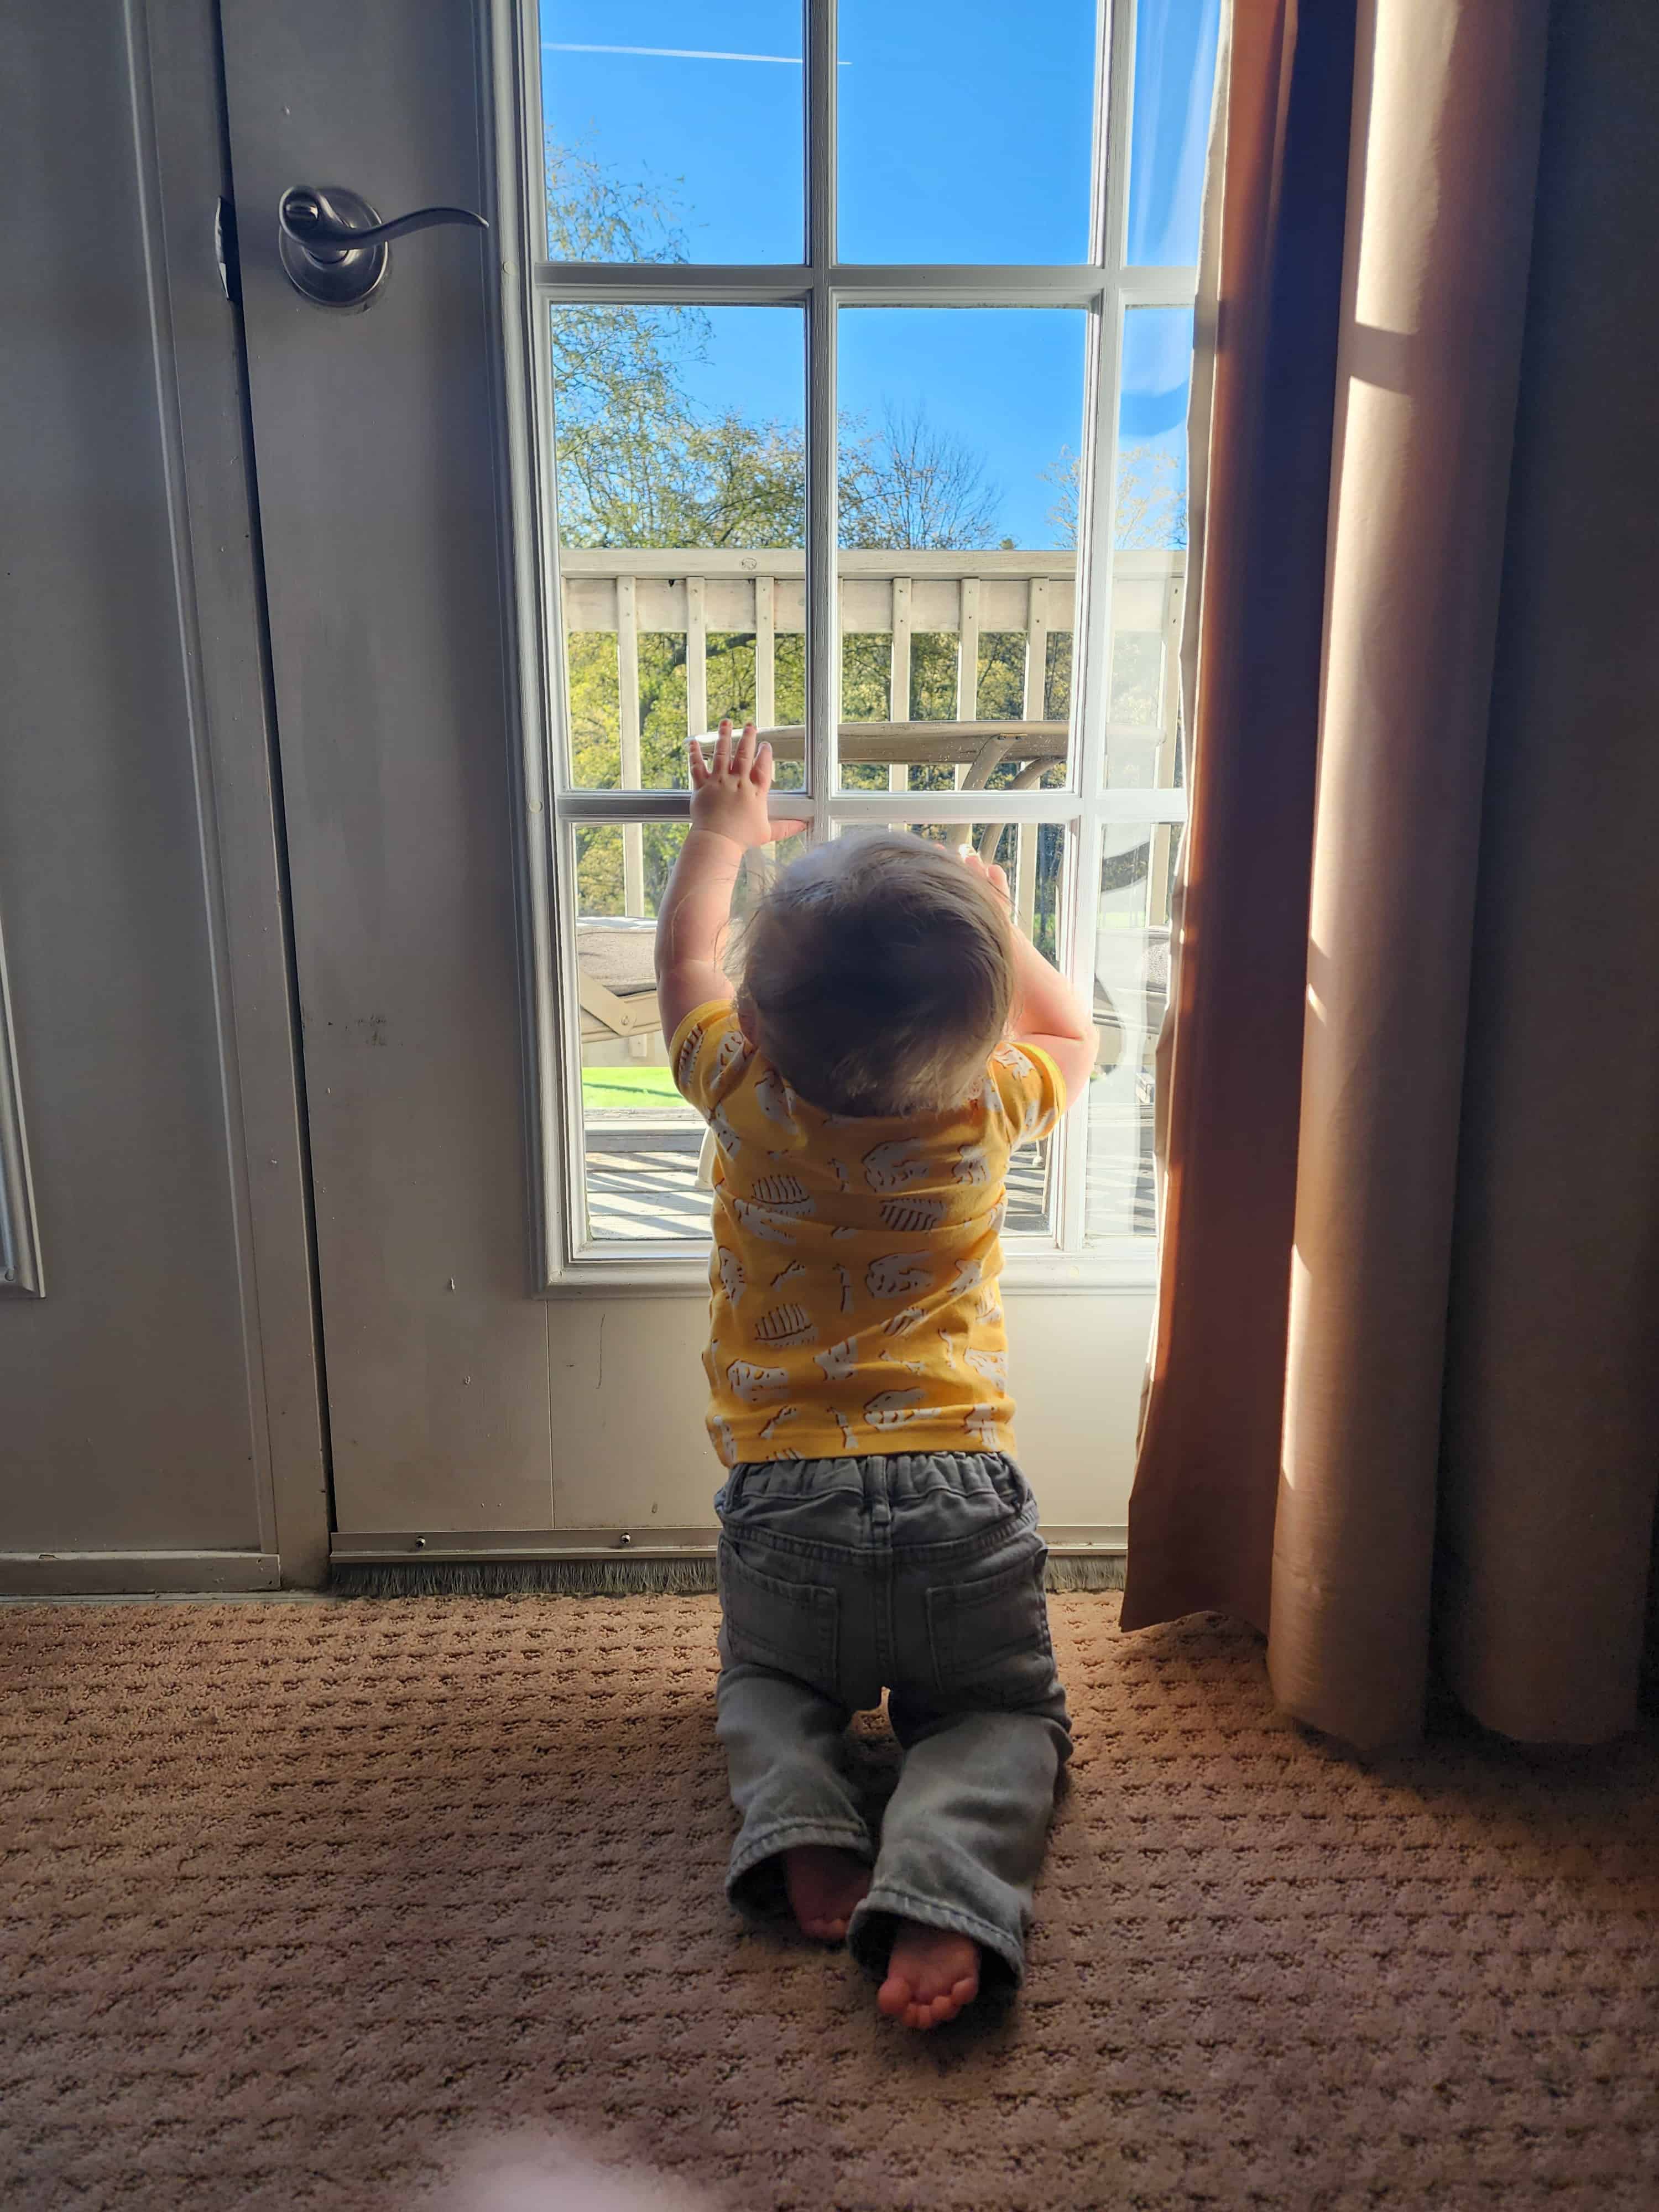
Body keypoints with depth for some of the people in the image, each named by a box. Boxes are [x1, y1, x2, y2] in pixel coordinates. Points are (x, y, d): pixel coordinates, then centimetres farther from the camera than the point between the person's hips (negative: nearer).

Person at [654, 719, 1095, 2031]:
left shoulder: (749, 1098, -5)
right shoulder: (990, 1109, -4)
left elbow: (685, 956, 16)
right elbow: (1074, 1037, 21)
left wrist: (726, 827, 31)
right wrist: (996, 928, 32)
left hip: (783, 1500, 1)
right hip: (963, 1497, 0)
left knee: (768, 1687, 26)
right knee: (1004, 1714, 16)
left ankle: (801, 1822, -4)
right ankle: (944, 1886, -13)